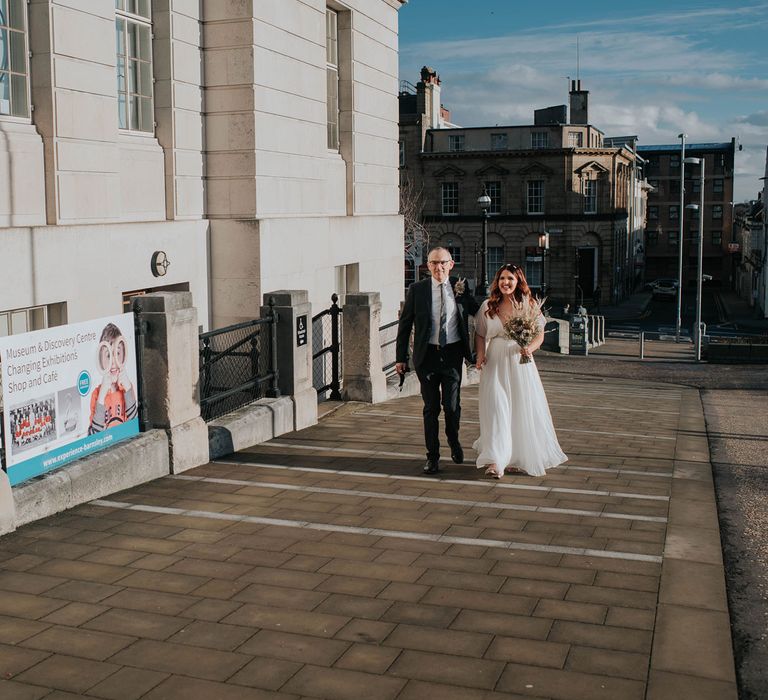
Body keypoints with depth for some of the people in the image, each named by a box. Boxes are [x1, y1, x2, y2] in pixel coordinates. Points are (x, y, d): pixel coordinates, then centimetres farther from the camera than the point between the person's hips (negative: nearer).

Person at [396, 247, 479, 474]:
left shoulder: (460, 287, 2)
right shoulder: (417, 289, -2)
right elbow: (405, 324, 2)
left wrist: (462, 294, -10)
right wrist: (401, 357, 0)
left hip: (453, 354, 0)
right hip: (427, 354, 0)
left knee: (452, 406, 1)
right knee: (431, 408, 7)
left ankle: (454, 441, 32)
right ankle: (432, 456, 20)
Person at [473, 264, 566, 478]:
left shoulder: (529, 305, 1)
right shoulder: (488, 306, 4)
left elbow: (540, 334, 1)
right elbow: (480, 334, 10)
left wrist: (530, 348, -18)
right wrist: (480, 354, -6)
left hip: (521, 363, 0)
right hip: (495, 363, 0)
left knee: (523, 410, 6)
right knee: (496, 409, -8)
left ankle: (519, 458, 24)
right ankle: (495, 462, -10)